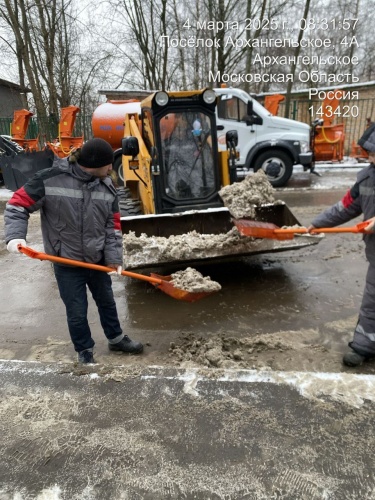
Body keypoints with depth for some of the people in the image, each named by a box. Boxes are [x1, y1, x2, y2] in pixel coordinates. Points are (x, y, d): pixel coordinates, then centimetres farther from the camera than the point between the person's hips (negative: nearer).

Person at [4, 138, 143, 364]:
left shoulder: (107, 187, -4)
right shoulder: (50, 179, -19)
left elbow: (113, 225, -1)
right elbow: (18, 205, -10)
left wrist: (114, 257, -8)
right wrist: (15, 235, -25)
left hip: (97, 259, 4)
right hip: (66, 262, -4)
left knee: (107, 301, 21)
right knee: (77, 311, 8)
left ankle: (116, 339, 44)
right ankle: (85, 350, 34)